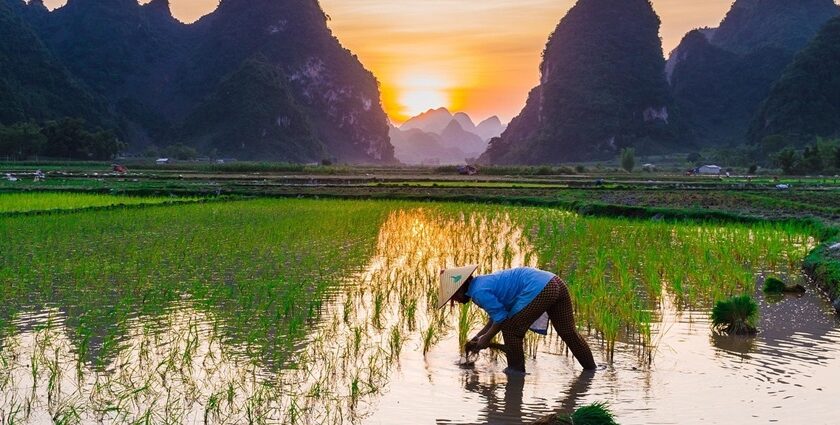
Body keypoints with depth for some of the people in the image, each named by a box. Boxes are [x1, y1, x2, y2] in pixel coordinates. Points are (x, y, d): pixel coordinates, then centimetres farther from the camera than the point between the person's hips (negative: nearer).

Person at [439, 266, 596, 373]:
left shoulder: (479, 292, -8)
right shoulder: (484, 282, 22)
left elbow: (502, 317, -9)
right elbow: (497, 316, 29)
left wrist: (486, 338, 4)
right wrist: (477, 338, 29)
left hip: (538, 289, -10)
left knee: (511, 330, 4)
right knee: (568, 332, 19)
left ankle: (516, 370, 15)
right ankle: (591, 368, 28)